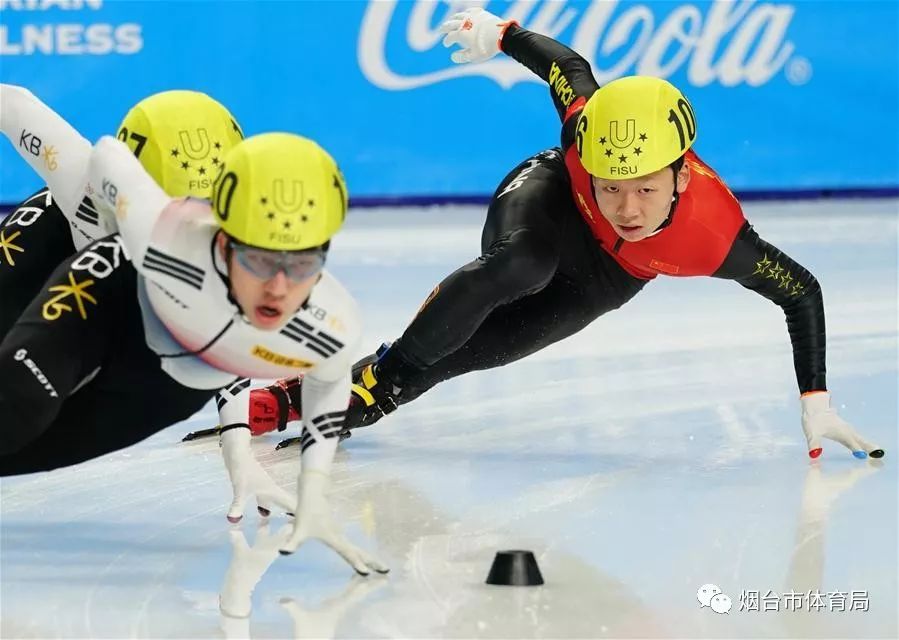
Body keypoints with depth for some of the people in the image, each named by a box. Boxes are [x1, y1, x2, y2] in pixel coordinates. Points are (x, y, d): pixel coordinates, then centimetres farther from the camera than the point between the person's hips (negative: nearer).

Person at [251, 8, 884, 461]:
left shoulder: (717, 234, -40)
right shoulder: (588, 129, -40)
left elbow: (802, 291, -26)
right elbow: (570, 65, -18)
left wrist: (816, 404, -23)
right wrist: (500, 31, -4)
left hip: (606, 274, 2)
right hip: (545, 197, -1)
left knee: (493, 344, -12)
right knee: (518, 263, -35)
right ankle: (389, 367, -21)